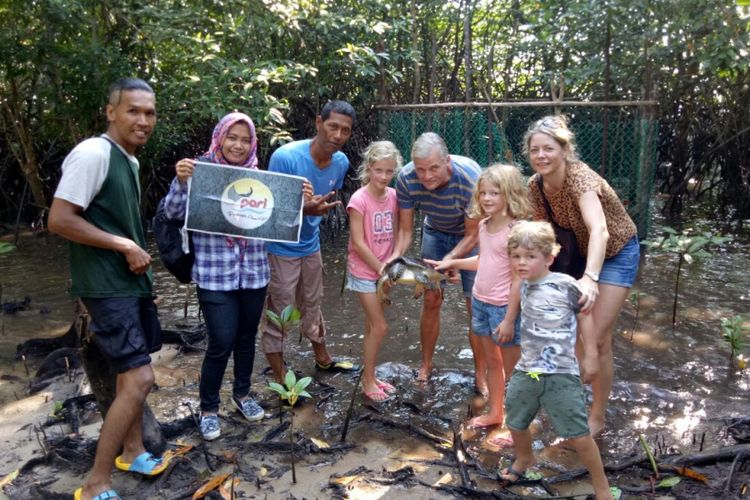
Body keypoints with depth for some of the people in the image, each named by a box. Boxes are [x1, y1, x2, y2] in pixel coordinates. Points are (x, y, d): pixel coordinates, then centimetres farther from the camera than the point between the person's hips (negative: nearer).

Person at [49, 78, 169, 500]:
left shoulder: (130, 159, 12)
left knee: (132, 374, 18)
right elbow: (59, 219, -21)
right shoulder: (93, 153, -17)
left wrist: (138, 259, 11)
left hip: (132, 281, 9)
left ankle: (132, 451, 36)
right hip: (107, 286, -9)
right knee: (140, 378, -11)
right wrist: (125, 246, -18)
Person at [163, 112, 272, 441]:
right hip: (215, 275, -4)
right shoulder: (201, 171, -7)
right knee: (221, 343, -3)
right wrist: (181, 181, -26)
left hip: (254, 272, 4)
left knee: (246, 338, 17)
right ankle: (208, 408, 19)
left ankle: (242, 394, 38)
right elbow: (174, 212, -9)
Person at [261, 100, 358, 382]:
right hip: (281, 249, -6)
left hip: (311, 245, 6)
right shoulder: (285, 157, -26)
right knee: (279, 315, 5)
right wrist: (304, 209, -39)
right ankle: (280, 377, 21)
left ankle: (323, 359, 41)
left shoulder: (341, 162, -7)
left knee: (312, 306, 23)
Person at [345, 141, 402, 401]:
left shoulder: (393, 196, -1)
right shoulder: (359, 199, -18)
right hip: (363, 270, -6)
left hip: (384, 270, 6)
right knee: (380, 327, -3)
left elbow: (395, 233, 6)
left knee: (372, 326, 16)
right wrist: (380, 268, -13)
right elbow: (358, 243, -18)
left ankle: (370, 375, 29)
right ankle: (368, 381, 14)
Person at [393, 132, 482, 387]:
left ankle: (481, 375, 15)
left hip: (471, 236, -3)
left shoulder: (470, 177, -37)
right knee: (431, 300, 6)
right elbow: (405, 231, -16)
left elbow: (473, 234, -25)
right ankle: (426, 366, 26)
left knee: (476, 306, -3)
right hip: (436, 233, 3)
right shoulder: (406, 178, -28)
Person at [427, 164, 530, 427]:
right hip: (480, 302, 8)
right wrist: (452, 263, 18)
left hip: (504, 307, -8)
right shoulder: (484, 224, 4)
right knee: (492, 363, 22)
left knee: (512, 369, 8)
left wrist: (510, 319, -19)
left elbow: (518, 279, -20)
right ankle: (494, 412, 39)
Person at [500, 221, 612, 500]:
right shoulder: (522, 286, 0)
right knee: (515, 423, 20)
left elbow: (584, 317, -1)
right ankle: (524, 459, 51)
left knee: (578, 436, 0)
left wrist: (590, 356, 0)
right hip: (526, 371, 5)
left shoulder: (566, 285, -13)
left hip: (561, 375, -5)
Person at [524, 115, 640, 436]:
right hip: (579, 252, 6)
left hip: (616, 253, -6)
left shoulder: (580, 178, -34)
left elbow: (599, 230, -51)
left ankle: (598, 417, 13)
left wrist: (590, 278, -65)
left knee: (597, 338, -7)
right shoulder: (535, 185, -14)